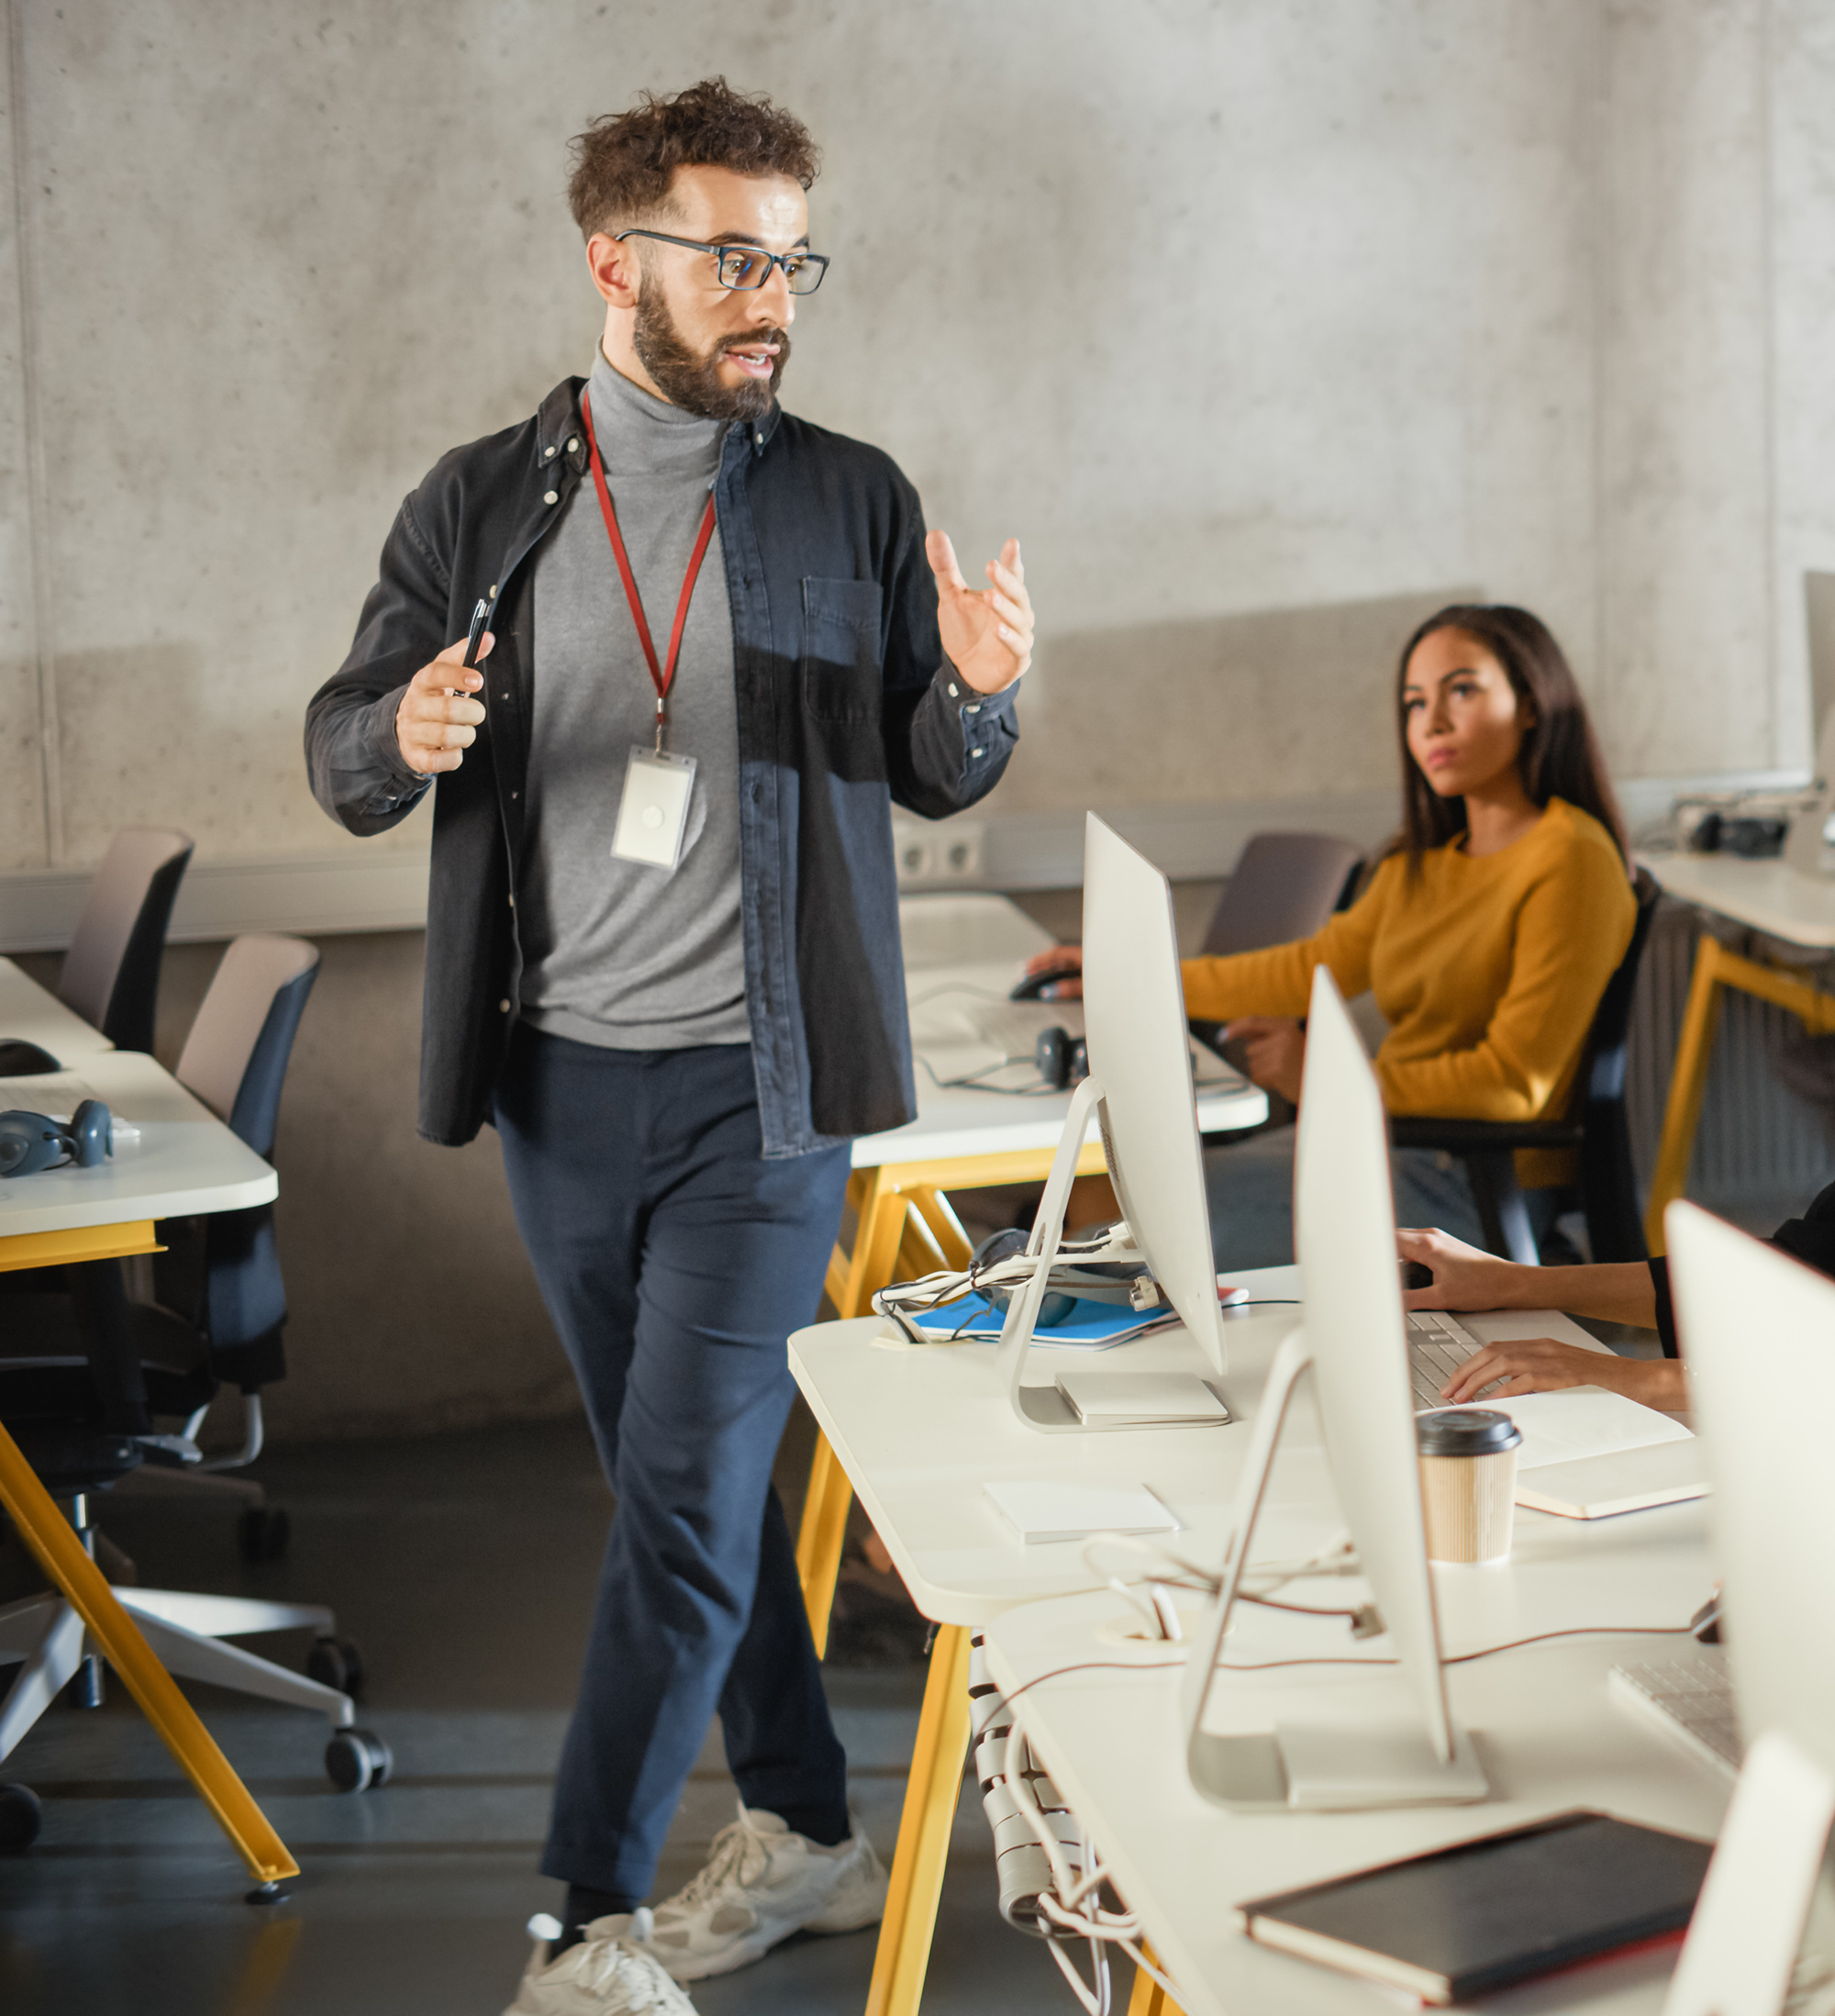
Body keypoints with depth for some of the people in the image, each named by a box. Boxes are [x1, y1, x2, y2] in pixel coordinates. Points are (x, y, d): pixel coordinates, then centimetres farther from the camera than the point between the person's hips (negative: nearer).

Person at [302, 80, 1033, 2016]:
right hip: (558, 1077, 3)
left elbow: (930, 777, 5)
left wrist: (973, 691, -17)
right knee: (687, 1479, 14)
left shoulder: (853, 502, 1)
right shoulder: (481, 506, 4)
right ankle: (803, 1831, 30)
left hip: (758, 1081, -3)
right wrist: (405, 732, -17)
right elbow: (339, 751, 6)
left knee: (686, 1492, -6)